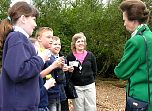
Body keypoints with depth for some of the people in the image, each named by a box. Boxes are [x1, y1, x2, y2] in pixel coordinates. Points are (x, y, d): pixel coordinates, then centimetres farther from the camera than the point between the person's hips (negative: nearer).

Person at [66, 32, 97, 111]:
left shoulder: (90, 55, 3)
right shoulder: (70, 57, -2)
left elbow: (94, 70, 10)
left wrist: (91, 79, 7)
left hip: (89, 86, 2)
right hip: (76, 87, -1)